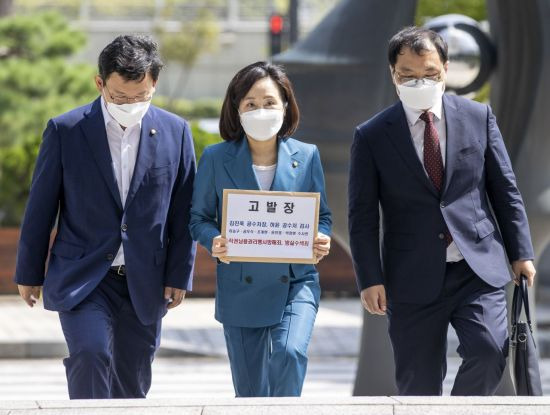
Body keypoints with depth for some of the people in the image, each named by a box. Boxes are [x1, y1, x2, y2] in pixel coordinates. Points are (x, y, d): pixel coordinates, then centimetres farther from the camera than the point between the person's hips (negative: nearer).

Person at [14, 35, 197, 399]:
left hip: (144, 283, 3)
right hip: (81, 279, -2)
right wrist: (29, 274, 5)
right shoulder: (65, 131, -5)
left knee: (133, 385, 9)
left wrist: (179, 275, 4)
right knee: (91, 355, -24)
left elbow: (184, 212, 6)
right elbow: (40, 207, 1)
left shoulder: (175, 132, 0)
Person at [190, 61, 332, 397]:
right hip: (240, 289, 0)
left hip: (296, 282, 0)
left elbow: (322, 215, 10)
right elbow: (200, 218, 4)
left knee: (290, 352, -27)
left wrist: (321, 241, -13)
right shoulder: (216, 159, -1)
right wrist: (214, 242, -18)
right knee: (250, 390, 6)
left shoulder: (306, 156, 2)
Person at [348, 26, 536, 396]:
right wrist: (370, 280, -6)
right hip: (414, 280, 0)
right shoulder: (372, 137, 1)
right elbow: (363, 216, 1)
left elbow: (505, 189, 10)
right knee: (418, 385, 3)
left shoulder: (478, 117, 6)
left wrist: (521, 253, 6)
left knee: (489, 351, -21)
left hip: (478, 269, 1)